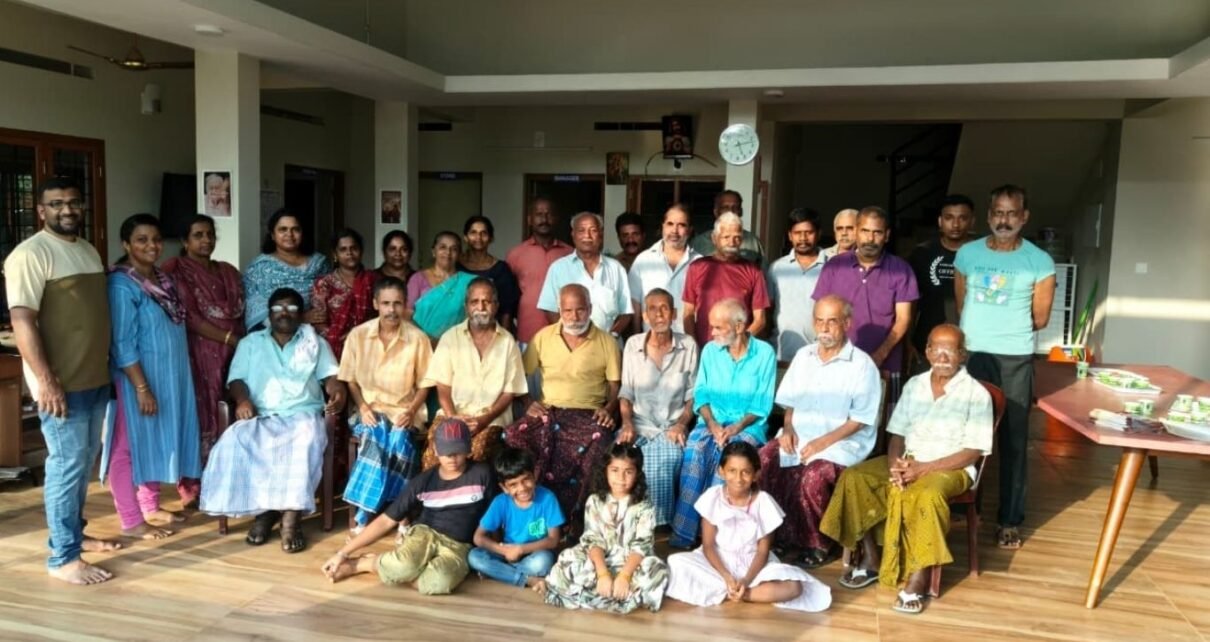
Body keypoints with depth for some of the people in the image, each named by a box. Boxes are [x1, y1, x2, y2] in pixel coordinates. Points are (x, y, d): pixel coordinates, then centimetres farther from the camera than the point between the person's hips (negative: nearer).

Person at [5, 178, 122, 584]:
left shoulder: (89, 251, 14)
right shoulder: (30, 254, -13)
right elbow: (22, 321, -20)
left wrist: (107, 367, 20)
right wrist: (45, 380, -24)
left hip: (96, 378, 8)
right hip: (61, 383, -8)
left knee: (85, 461, 17)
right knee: (67, 464, -4)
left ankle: (73, 533, 31)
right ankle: (62, 557, 4)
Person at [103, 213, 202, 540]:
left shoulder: (162, 279, 9)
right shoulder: (122, 285, -17)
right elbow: (122, 345, -20)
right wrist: (142, 388, -22)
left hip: (168, 376, 9)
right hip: (138, 379, -9)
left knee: (157, 442, 16)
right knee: (131, 445, 1)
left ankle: (151, 508, 28)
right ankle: (131, 521, 10)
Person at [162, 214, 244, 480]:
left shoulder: (228, 271, 17)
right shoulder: (176, 271, 0)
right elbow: (189, 318, -9)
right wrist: (230, 339, -14)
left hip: (232, 355, 5)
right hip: (200, 355, -5)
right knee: (203, 416, -8)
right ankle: (196, 488, -1)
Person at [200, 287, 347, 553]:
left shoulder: (316, 342, 18)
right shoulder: (250, 343, 21)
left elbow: (331, 377, 6)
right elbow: (236, 379, 10)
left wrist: (337, 393, -18)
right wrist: (243, 400, -13)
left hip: (303, 414, -1)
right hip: (261, 417, 2)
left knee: (305, 441, -36)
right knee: (236, 441, -32)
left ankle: (291, 518, -34)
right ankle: (264, 510, -20)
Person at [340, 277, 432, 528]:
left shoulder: (418, 338, -3)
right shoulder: (358, 335, 0)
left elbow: (424, 384, 3)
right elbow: (350, 380, 6)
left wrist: (410, 411, -12)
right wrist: (362, 407, -10)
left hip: (403, 411, 0)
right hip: (369, 409, 0)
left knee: (399, 439, -31)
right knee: (375, 435, -32)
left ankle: (365, 512, -24)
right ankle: (369, 510, -24)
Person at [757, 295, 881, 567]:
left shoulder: (862, 364, -6)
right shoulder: (803, 356, 12)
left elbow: (860, 420, -10)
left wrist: (824, 442, -19)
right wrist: (788, 428, -1)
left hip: (842, 443, -5)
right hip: (799, 437, 6)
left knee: (813, 476, -33)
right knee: (761, 461, -20)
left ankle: (820, 544, -9)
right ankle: (779, 533, -4)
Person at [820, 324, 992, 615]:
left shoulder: (976, 394, -7)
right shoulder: (914, 385, 8)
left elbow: (973, 452, -11)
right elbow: (897, 434, 10)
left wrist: (923, 468, -20)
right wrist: (895, 463, -13)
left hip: (950, 468, -5)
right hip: (907, 461, 5)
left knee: (927, 494, -39)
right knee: (853, 477, -18)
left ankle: (919, 578, -26)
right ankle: (870, 559, -8)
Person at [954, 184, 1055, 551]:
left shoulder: (1040, 262, -2)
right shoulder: (967, 254, 5)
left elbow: (1039, 319, 5)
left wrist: (1008, 329, 11)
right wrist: (985, 329, 9)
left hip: (1015, 358, -2)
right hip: (970, 354, 2)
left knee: (1013, 440, 3)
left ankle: (1010, 520, 12)